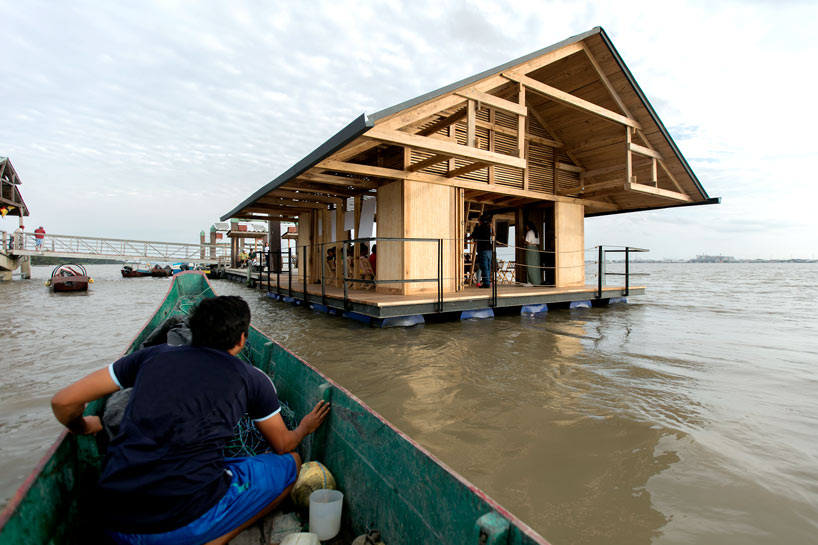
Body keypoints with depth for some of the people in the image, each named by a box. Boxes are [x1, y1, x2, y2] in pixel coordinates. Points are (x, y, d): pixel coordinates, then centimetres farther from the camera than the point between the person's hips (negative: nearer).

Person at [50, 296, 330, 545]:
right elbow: (283, 445, 15)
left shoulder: (153, 355, 7)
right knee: (290, 463, 14)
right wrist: (304, 428, 38)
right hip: (186, 522, -5)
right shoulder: (252, 378, 1)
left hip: (112, 520, 5)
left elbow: (63, 402, 12)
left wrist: (82, 427, 35)